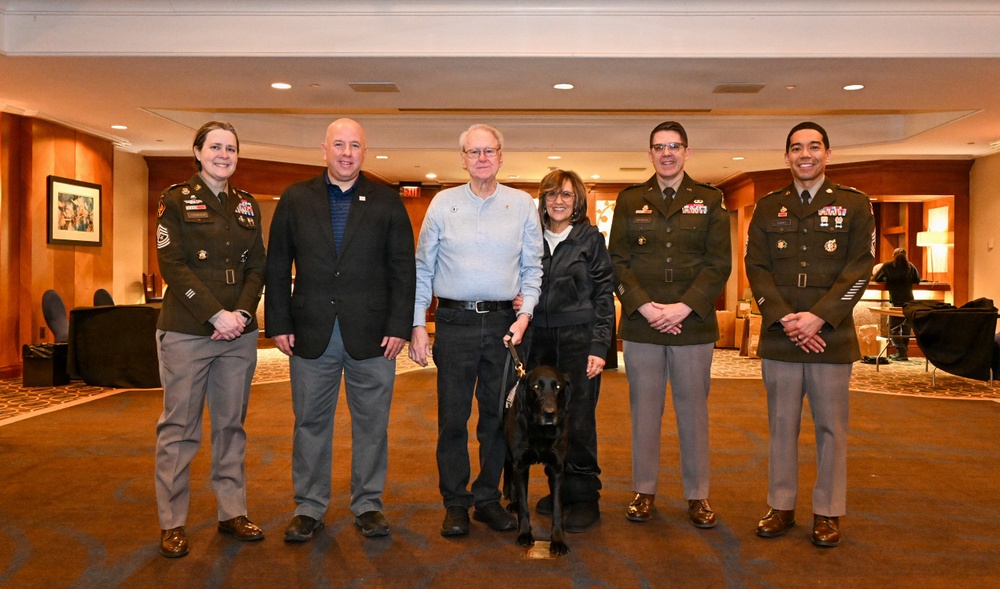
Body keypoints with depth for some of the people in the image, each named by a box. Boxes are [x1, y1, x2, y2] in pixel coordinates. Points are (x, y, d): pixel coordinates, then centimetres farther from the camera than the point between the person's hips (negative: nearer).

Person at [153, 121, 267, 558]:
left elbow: (257, 267, 9)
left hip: (239, 333, 4)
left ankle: (232, 512, 21)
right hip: (186, 332, -4)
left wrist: (242, 313, -8)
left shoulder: (247, 205, 13)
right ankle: (172, 523, 14)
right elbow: (173, 266, -9)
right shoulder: (176, 200, 0)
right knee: (179, 427, 3)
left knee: (232, 424, 10)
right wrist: (217, 314, -16)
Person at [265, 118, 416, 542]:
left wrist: (398, 327, -5)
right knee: (310, 423, 9)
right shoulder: (295, 200, 8)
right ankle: (309, 508, 24)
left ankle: (368, 505, 24)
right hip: (311, 334, 1)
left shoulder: (387, 202, 5)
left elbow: (403, 269, 2)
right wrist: (279, 324, -1)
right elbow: (277, 267, 7)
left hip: (371, 334, 0)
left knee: (371, 425, 8)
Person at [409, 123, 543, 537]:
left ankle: (488, 499, 24)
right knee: (452, 418, 4)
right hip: (454, 323, -1)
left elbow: (532, 269, 9)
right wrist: (417, 325, 0)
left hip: (504, 324, 1)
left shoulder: (522, 205, 7)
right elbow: (423, 269, 6)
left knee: (498, 417, 8)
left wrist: (525, 314, -4)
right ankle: (455, 503, 18)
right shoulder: (443, 203, 5)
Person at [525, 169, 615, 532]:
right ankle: (560, 489, 21)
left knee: (578, 420, -4)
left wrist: (599, 346, -9)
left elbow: (604, 295, -2)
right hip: (539, 339, 4)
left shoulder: (591, 238, 1)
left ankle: (585, 498, 9)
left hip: (579, 339, -3)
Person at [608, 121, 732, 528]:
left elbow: (719, 263, 0)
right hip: (640, 325, 1)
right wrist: (643, 306, -11)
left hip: (694, 326, 0)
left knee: (693, 410, 7)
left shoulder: (710, 201, 7)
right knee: (644, 410, 8)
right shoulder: (629, 201, 9)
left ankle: (697, 495, 21)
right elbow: (617, 261, 3)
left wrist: (685, 306, -12)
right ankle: (644, 491, 21)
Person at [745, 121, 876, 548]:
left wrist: (818, 317, -13)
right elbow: (756, 267, 4)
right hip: (779, 335, 2)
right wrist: (783, 318, -10)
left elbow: (860, 268, -2)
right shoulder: (768, 207, 10)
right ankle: (781, 507, 19)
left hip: (832, 335, -1)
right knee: (782, 424, 8)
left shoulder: (854, 205, 5)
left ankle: (828, 513, 18)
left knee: (831, 426, 5)